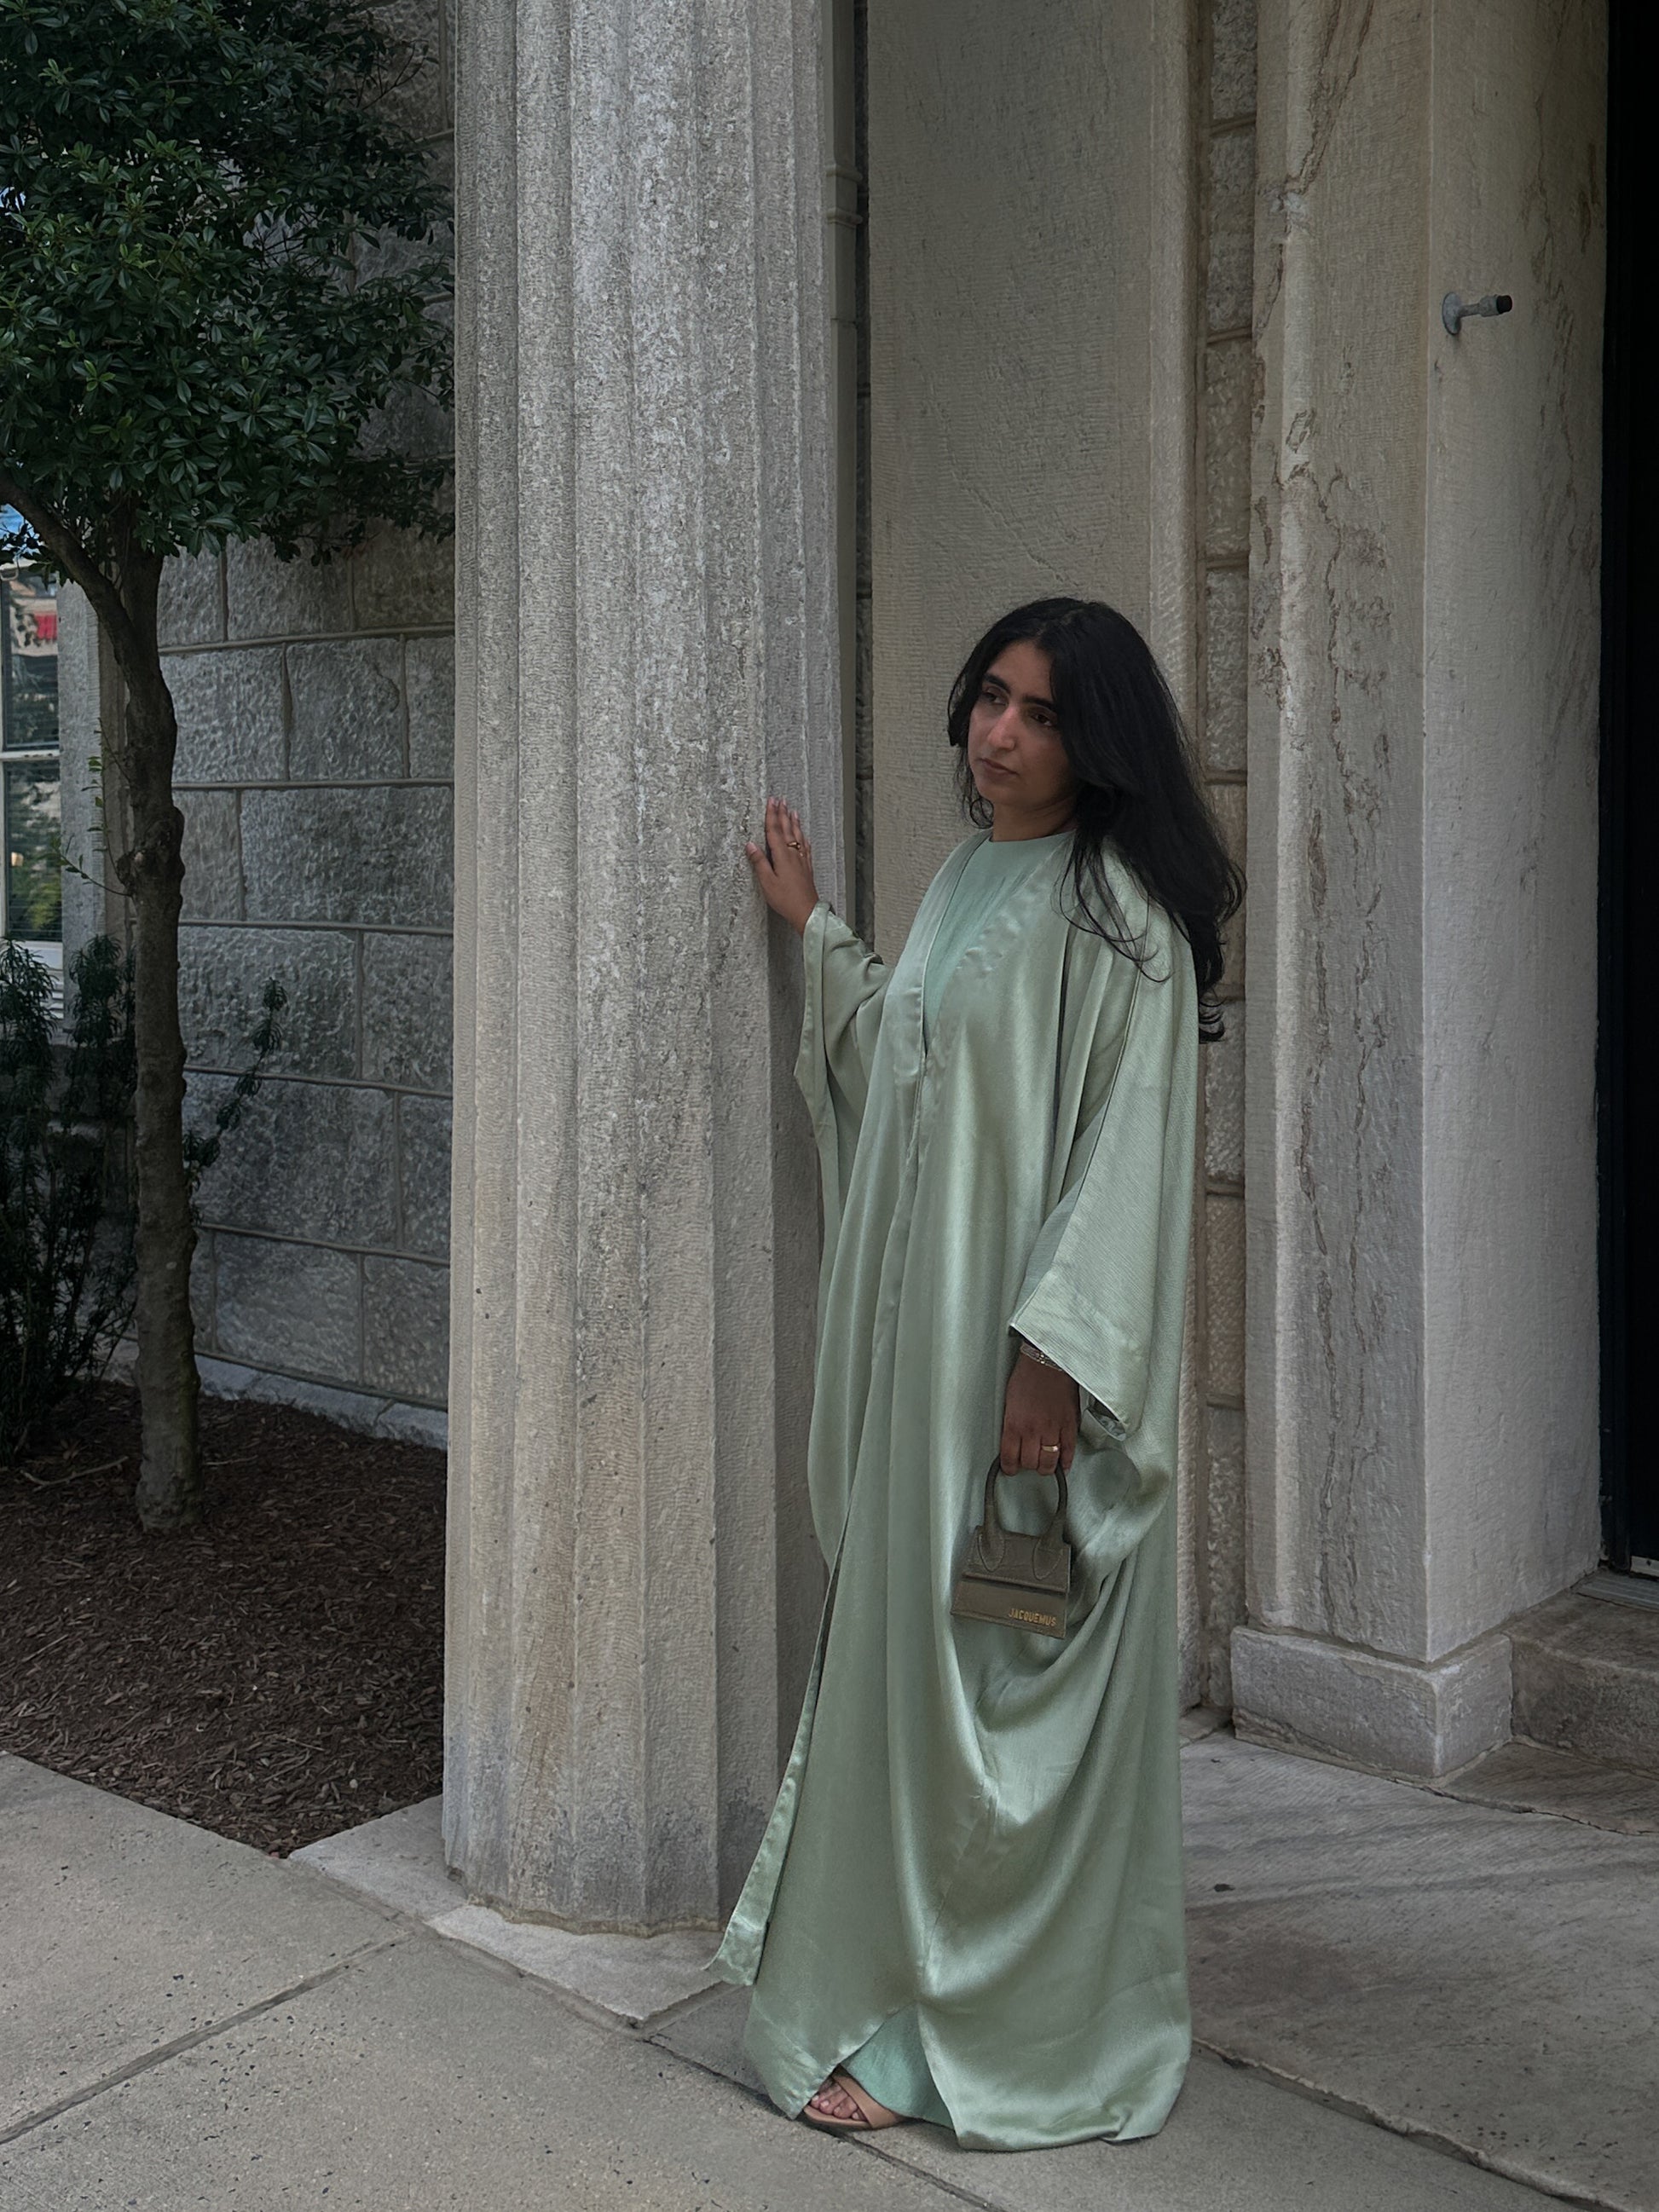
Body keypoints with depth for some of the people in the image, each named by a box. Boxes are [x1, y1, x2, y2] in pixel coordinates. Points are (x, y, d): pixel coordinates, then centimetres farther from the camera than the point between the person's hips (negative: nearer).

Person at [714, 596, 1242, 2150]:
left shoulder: (1115, 905, -12)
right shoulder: (961, 881, 14)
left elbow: (1131, 1143, -17)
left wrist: (1054, 1356, -22)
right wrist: (814, 930, 25)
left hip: (1027, 1340, -8)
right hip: (917, 1325, 8)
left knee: (1003, 1669, 0)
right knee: (909, 1643, 14)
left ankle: (983, 2032, 15)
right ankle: (919, 1982, 29)